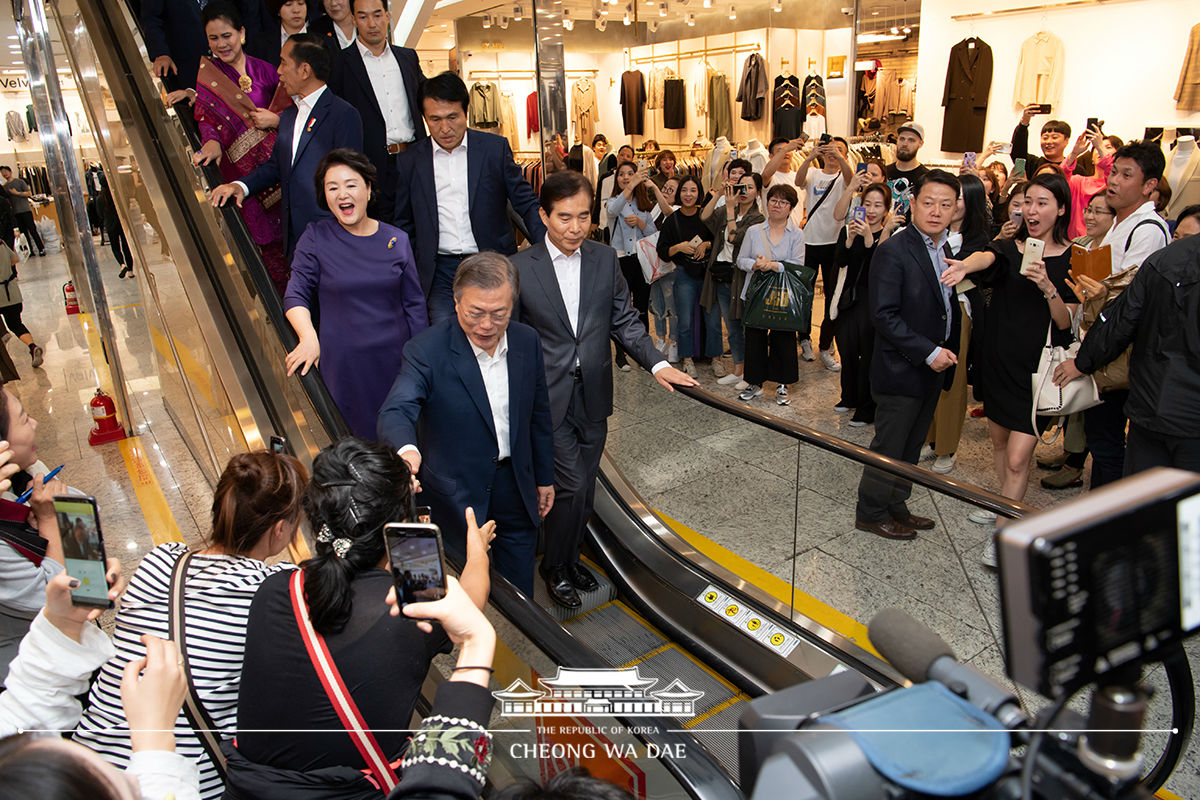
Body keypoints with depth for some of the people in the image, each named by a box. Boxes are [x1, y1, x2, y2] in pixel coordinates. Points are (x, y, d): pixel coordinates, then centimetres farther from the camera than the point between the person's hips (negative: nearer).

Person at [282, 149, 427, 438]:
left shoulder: (396, 240, 3)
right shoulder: (316, 237, -1)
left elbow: (414, 304, 6)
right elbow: (296, 294, -1)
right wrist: (308, 336, -20)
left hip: (393, 359, 2)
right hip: (342, 362, -1)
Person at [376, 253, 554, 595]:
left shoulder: (527, 342, -4)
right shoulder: (426, 350, -19)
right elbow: (396, 412, -34)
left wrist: (544, 477, 14)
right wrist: (406, 449, -56)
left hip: (516, 490, 4)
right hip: (456, 497, -4)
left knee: (520, 592, 20)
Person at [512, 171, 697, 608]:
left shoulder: (605, 259, 2)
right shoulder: (520, 268, -8)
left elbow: (624, 322, 6)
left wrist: (658, 363, -7)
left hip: (592, 395, 4)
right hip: (548, 398, -4)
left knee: (584, 489, 15)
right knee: (571, 486, -5)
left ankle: (570, 558, 38)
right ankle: (555, 568, 19)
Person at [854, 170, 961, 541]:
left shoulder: (951, 248, 7)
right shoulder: (894, 250, -17)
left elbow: (951, 306, 16)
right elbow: (884, 315, -21)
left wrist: (947, 352, 4)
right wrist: (929, 352, -22)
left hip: (933, 367, 8)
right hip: (902, 368, -7)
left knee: (910, 448, 19)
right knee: (889, 449, 5)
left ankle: (895, 507, 34)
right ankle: (870, 513, 22)